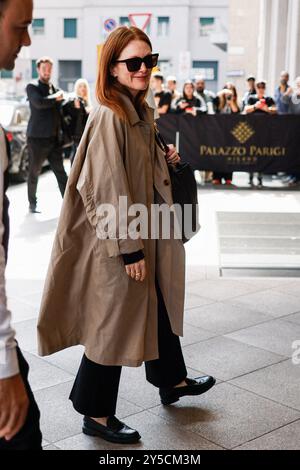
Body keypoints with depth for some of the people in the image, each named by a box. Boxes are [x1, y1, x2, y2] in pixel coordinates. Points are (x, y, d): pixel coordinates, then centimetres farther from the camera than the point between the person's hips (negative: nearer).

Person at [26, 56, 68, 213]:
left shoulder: (54, 89, 15)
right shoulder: (32, 87, -2)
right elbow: (39, 102, -21)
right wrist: (55, 98, -9)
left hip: (54, 138, 5)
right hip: (37, 137, -5)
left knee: (61, 173, 4)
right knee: (34, 173, 4)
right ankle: (32, 204, 15)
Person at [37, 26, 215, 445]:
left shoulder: (141, 113, 8)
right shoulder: (108, 117, -21)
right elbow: (109, 190, -23)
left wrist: (165, 160, 4)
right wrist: (129, 249, -21)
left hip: (147, 233, 9)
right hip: (117, 242, -9)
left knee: (158, 306, 23)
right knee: (114, 321, 4)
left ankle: (171, 381, 44)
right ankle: (96, 414, 23)